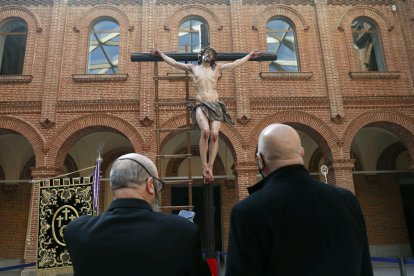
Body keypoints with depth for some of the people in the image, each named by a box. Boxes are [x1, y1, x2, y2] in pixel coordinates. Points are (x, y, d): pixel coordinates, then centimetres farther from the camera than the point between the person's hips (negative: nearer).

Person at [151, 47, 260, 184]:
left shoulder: (217, 68, 20)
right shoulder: (193, 68, 19)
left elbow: (235, 63, 24)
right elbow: (174, 62, 23)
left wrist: (250, 55, 28)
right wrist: (161, 53, 25)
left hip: (215, 105, 2)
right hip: (201, 106, -1)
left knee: (214, 134, -19)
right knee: (205, 131, -28)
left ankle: (210, 167, -14)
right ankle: (204, 166, -20)